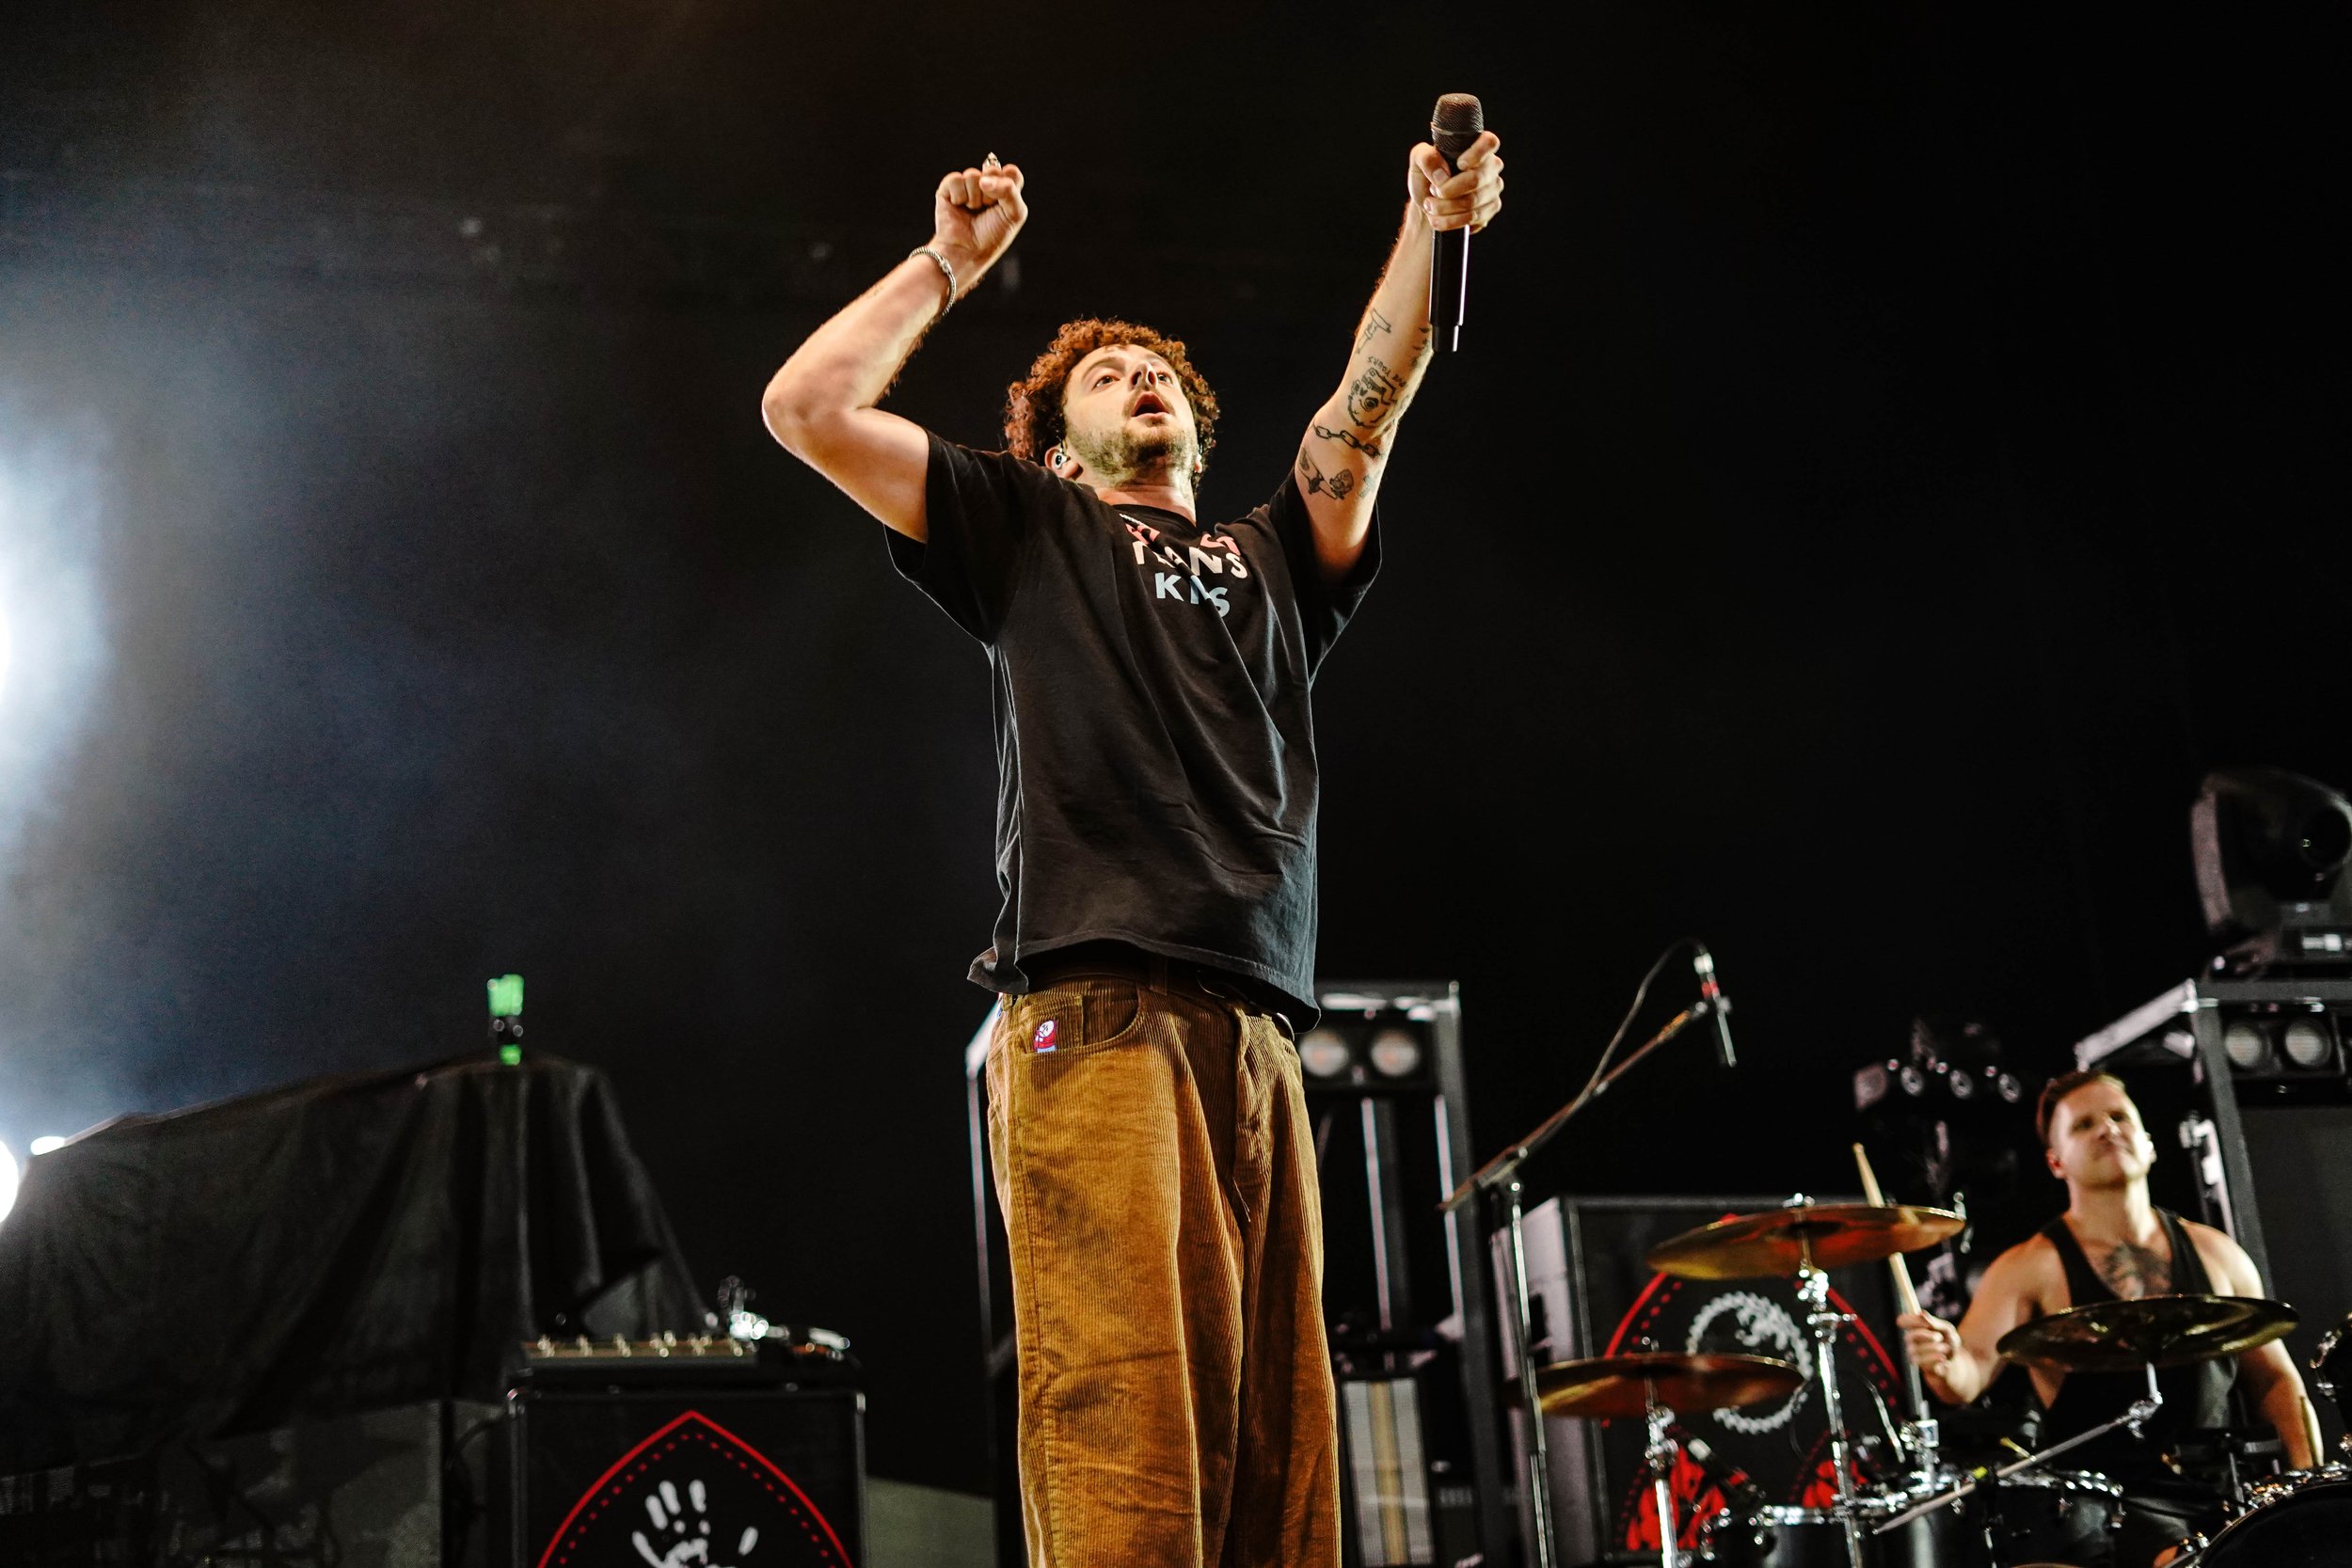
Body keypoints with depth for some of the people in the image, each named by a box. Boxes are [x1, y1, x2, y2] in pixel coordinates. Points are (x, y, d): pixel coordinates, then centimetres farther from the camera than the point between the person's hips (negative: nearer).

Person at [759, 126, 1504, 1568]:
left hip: (1258, 1032, 4)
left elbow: (1370, 408, 19)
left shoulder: (1274, 562, 31)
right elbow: (809, 408, 13)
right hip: (1094, 1016, -4)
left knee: (1281, 1441, -4)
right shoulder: (1031, 530, 22)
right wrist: (950, 263, 17)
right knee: (1126, 1431, -18)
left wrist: (1433, 229, 9)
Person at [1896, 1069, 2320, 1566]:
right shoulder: (2031, 1268, -2)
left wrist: (2309, 1482, 4)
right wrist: (1945, 1362, -39)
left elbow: (2275, 1380, 20)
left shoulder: (2216, 1254, 12)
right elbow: (1975, 1367, -16)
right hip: (2110, 1503, -4)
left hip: (2223, 1490, 5)